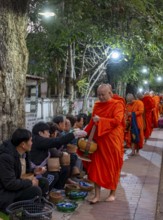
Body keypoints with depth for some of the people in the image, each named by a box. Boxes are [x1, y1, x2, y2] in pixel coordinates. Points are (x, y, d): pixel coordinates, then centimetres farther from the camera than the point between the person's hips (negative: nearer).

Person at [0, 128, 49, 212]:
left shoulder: (22, 152, 0)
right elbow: (10, 184, -29)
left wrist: (34, 171, -1)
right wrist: (30, 182, -18)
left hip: (15, 185, 9)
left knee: (43, 182, 0)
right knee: (35, 191, -25)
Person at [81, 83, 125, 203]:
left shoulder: (117, 104, -6)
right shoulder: (97, 105, 10)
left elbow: (117, 121, -18)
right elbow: (92, 122, 14)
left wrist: (100, 120, -20)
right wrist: (86, 132, 2)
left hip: (112, 140, -5)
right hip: (98, 139, 5)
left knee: (112, 166, 7)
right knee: (96, 166, 1)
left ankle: (113, 193, 22)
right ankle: (97, 195, 8)